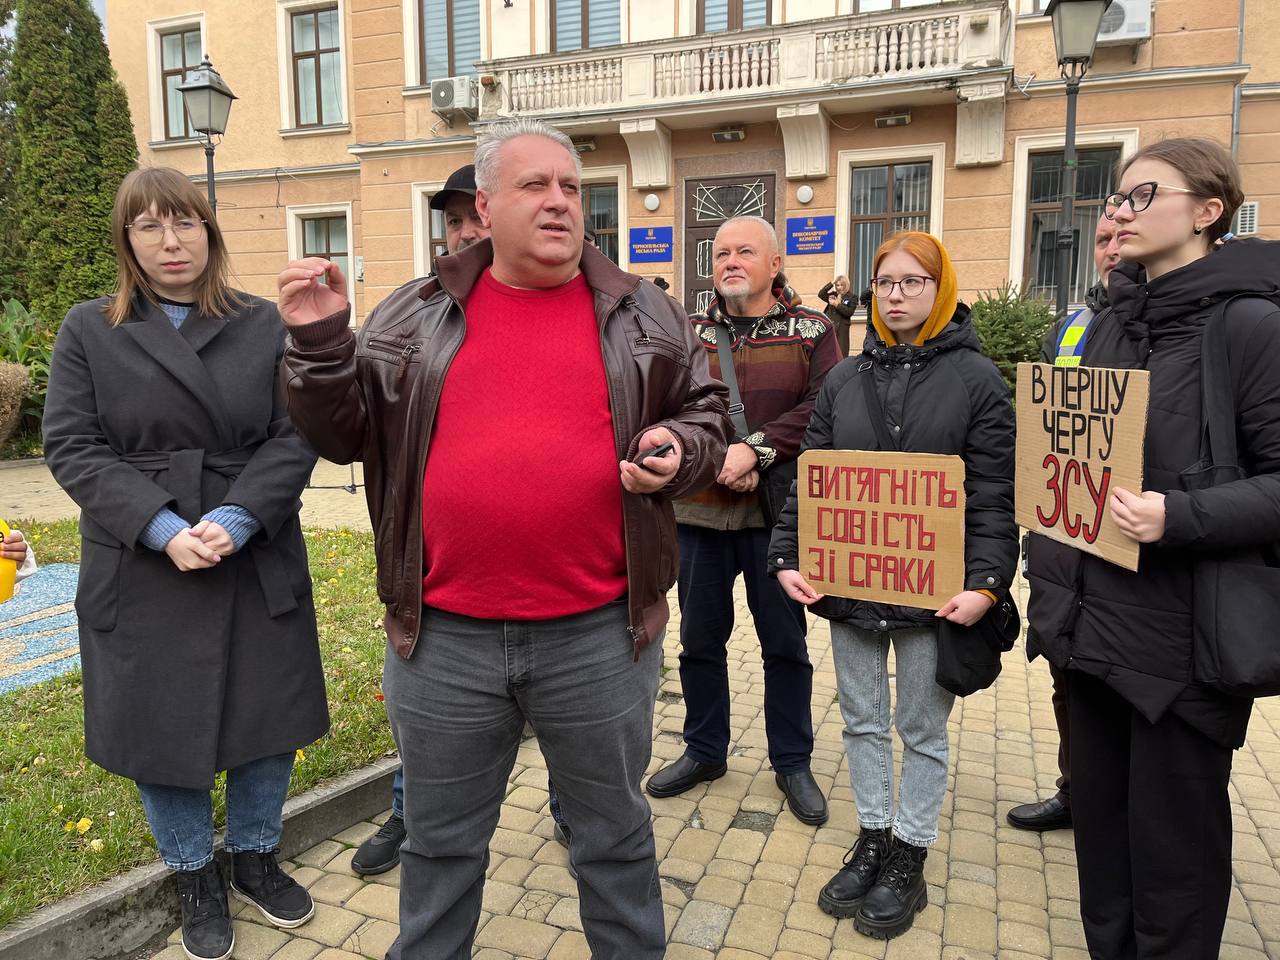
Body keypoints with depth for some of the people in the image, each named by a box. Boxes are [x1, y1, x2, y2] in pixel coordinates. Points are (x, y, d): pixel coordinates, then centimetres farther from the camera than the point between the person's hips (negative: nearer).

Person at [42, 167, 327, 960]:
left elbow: (295, 436, -4)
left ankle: (256, 858, 35)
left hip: (256, 564, 1)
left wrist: (237, 519, -18)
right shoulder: (88, 332, 3)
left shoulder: (264, 325, 2)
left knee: (266, 717, 11)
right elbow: (73, 448, -3)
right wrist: (163, 528, -16)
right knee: (161, 726, 10)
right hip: (142, 572, 0)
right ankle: (197, 879, 33)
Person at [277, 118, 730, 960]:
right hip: (442, 638, 1)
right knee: (441, 842, 22)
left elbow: (707, 417, 11)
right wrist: (318, 342, -8)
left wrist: (679, 453, -11)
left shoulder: (645, 315, 3)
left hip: (600, 636, 0)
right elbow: (346, 434, 7)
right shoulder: (414, 317, 3)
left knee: (615, 834, 20)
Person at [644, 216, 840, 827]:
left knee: (785, 643, 11)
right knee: (699, 639, 14)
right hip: (699, 509, 2)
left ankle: (792, 763, 29)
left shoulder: (811, 332, 1)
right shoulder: (688, 333, 7)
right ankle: (704, 751, 33)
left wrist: (755, 449, -22)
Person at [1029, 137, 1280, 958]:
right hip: (1096, 623, 7)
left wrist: (1181, 518, -28)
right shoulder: (1112, 324, 10)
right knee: (1099, 821, 19)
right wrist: (1054, 584, 9)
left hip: (1184, 635, -6)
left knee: (1172, 841, 9)